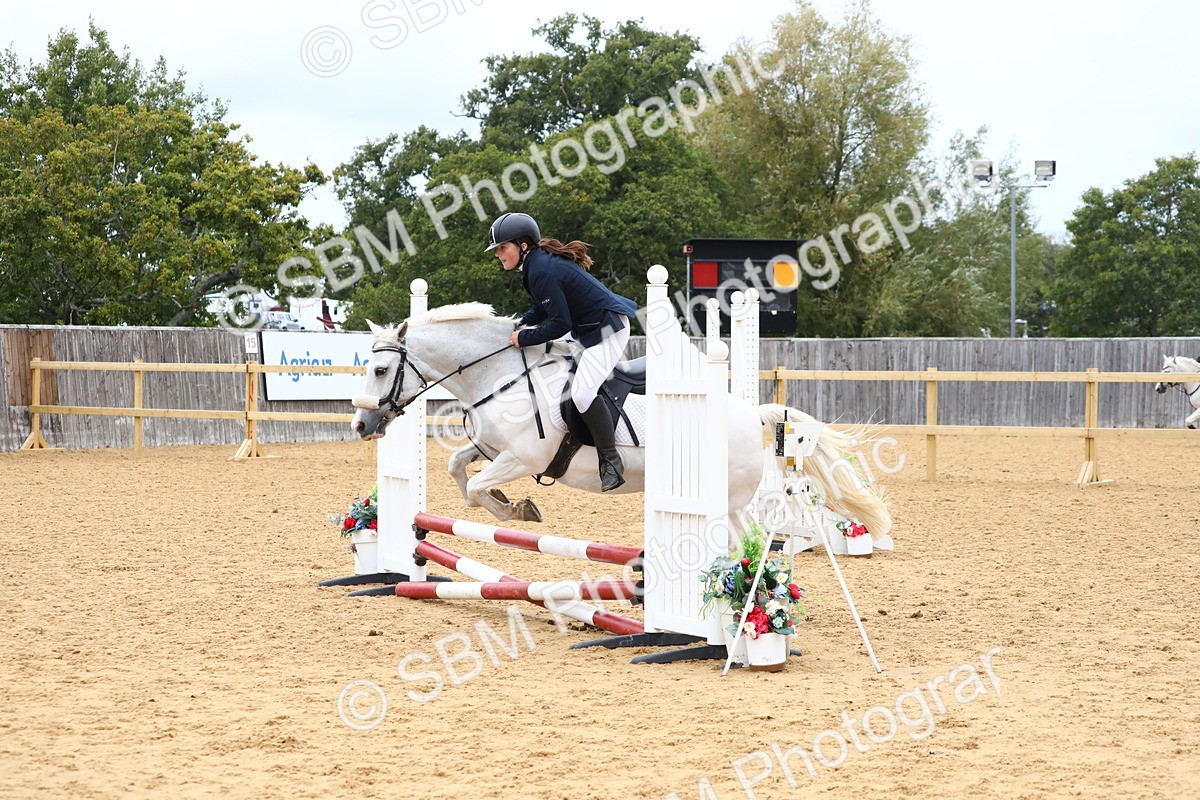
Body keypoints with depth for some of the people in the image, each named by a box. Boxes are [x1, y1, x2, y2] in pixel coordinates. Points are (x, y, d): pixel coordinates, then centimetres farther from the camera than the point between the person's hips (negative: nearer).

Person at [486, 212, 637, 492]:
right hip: (587, 327, 12)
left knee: (582, 393, -22)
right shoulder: (539, 261, 7)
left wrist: (524, 338, -14)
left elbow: (560, 324, -24)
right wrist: (518, 327, 5)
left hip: (607, 330, -12)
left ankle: (611, 460, -11)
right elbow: (543, 309, 17)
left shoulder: (541, 272, -24)